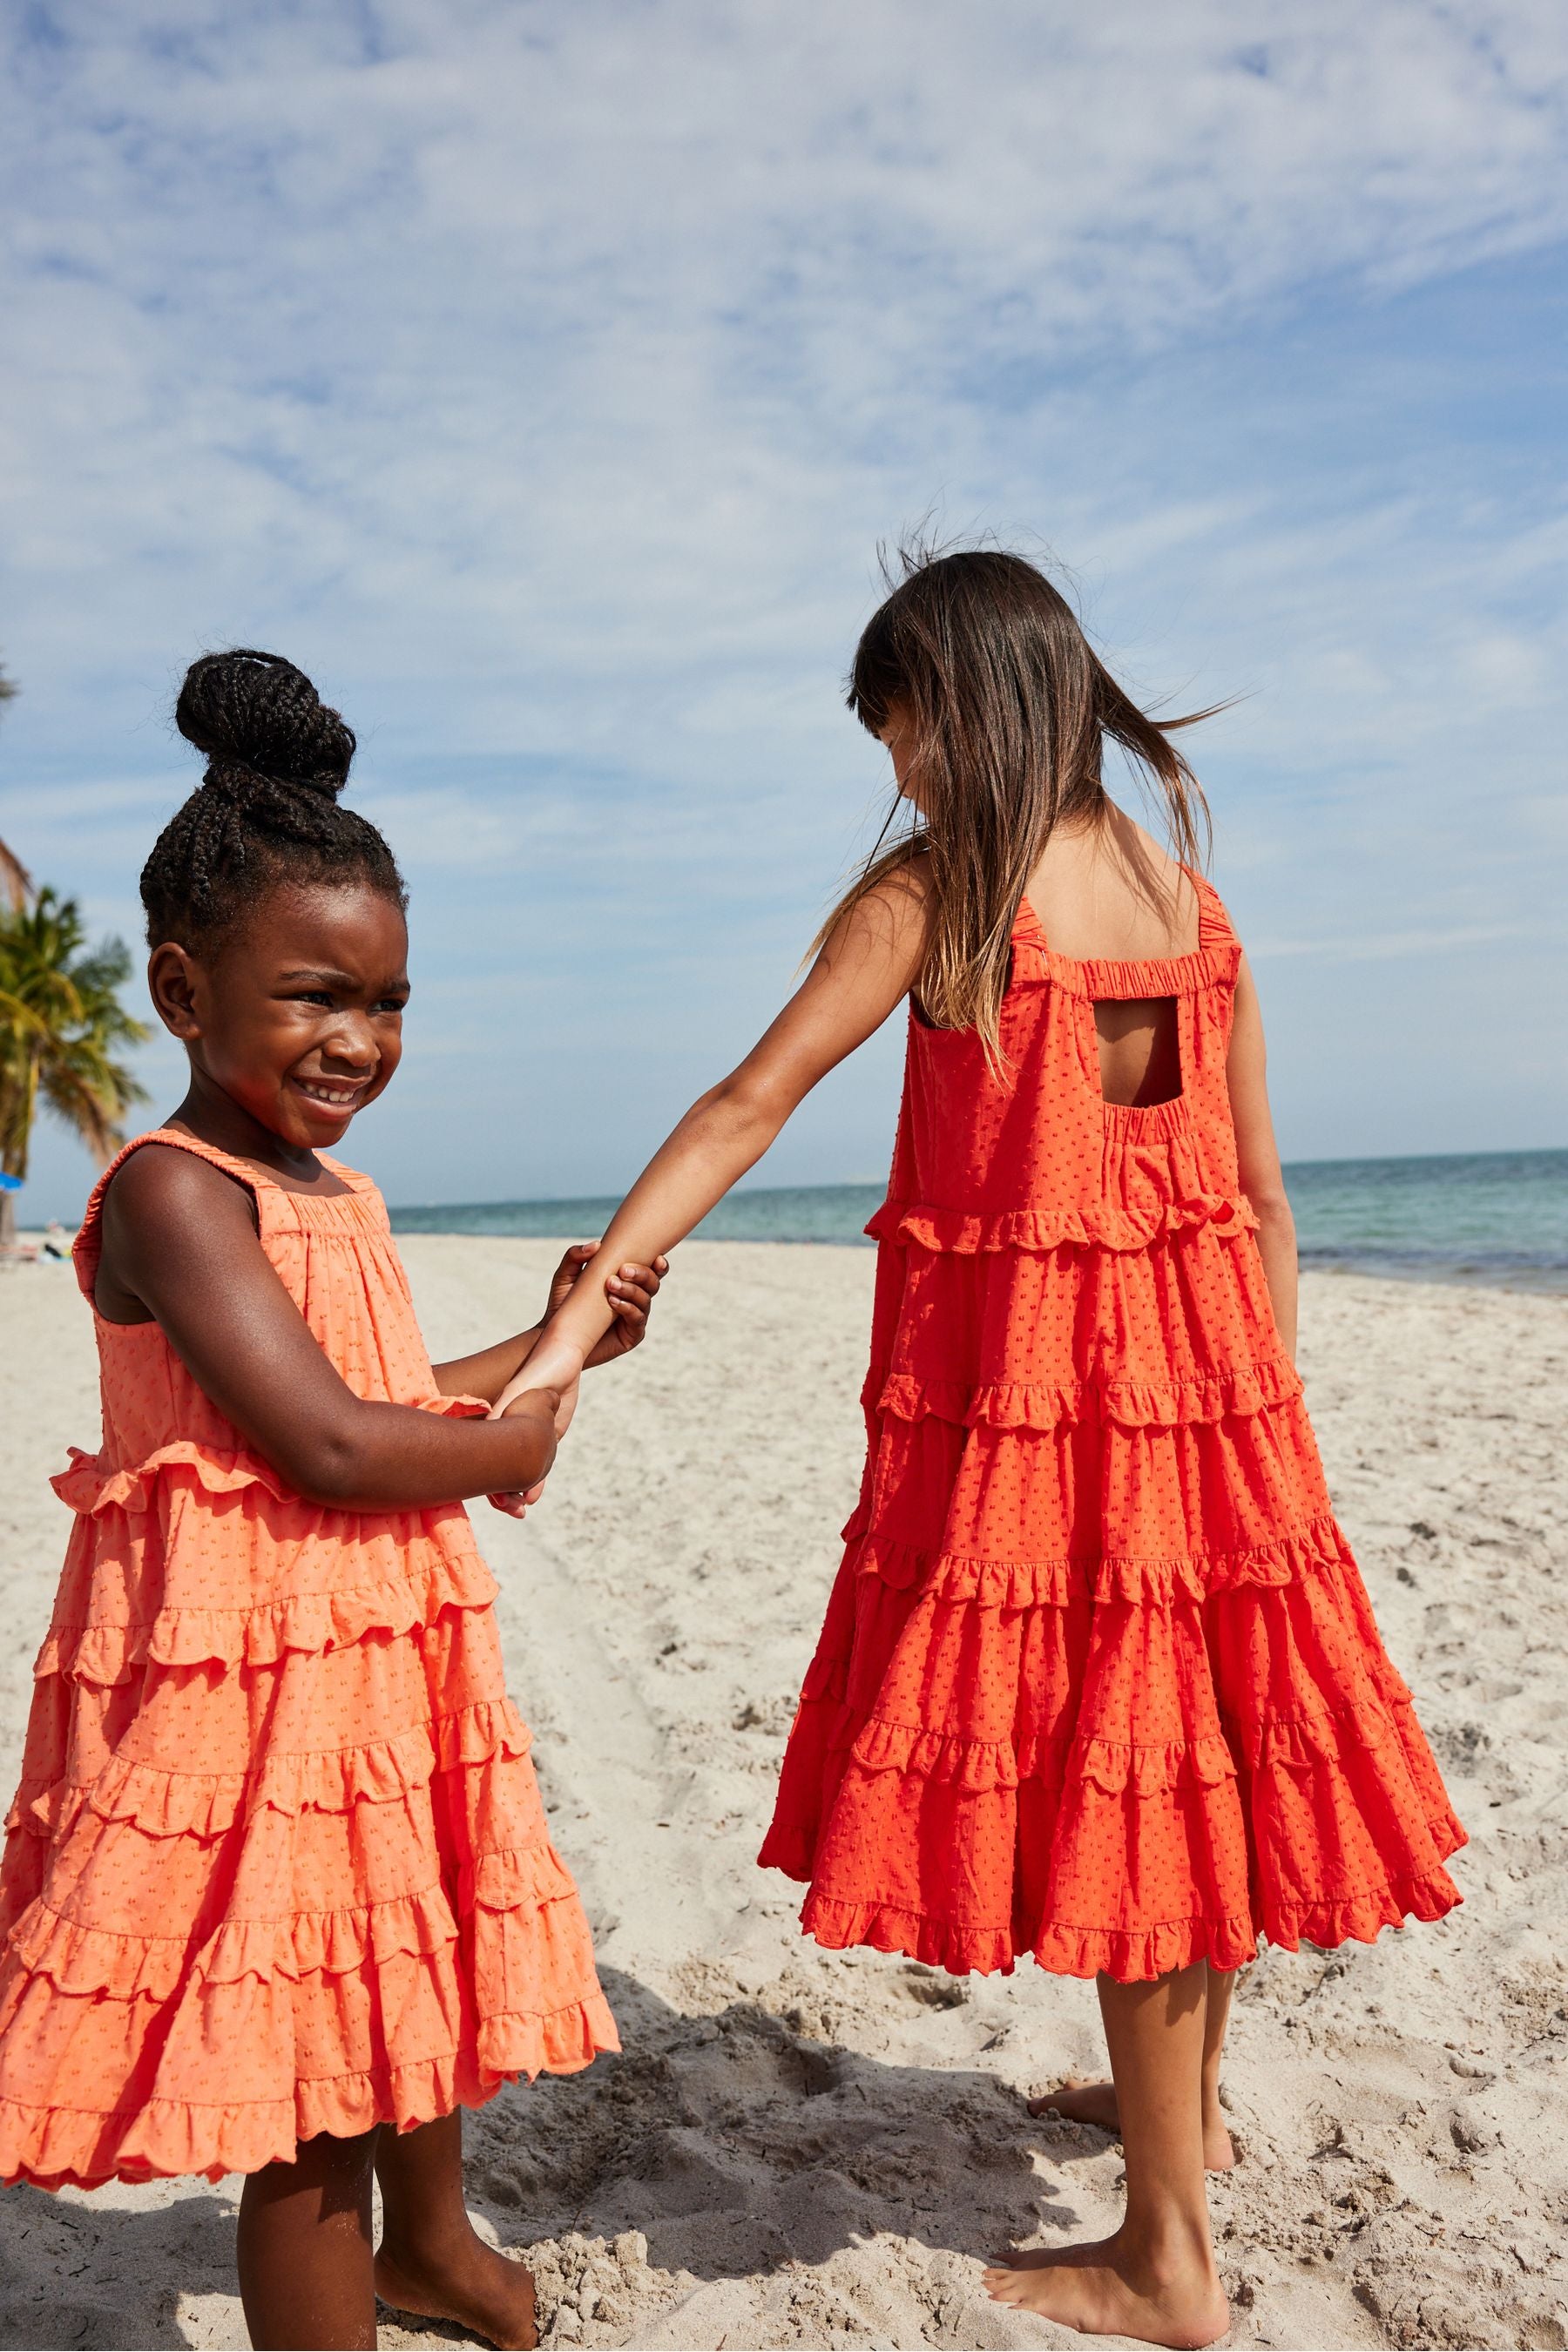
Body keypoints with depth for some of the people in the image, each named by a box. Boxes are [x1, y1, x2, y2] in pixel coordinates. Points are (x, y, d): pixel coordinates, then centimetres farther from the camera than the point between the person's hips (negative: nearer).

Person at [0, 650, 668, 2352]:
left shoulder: (333, 1193, 10)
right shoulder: (174, 1191, -19)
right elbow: (331, 1450, -26)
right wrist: (513, 1446, -10)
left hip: (386, 1650, 10)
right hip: (249, 1661, -10)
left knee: (418, 1961, 28)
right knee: (309, 2094, 0)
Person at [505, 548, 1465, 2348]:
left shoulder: (930, 887, -10)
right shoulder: (1193, 895, 7)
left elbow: (744, 1110, -14)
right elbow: (1263, 1198, 8)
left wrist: (578, 1313, -13)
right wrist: (1259, 1408, 16)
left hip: (1013, 1372, -6)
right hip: (1202, 1367, 6)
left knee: (1082, 1750, 4)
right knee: (1190, 1727, 19)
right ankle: (1181, 2102, 43)